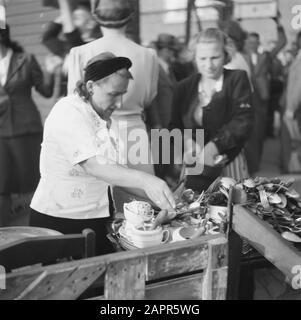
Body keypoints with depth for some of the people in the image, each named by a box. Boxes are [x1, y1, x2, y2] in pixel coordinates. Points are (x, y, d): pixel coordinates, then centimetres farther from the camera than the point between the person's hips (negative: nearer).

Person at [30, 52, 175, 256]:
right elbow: (94, 166, -29)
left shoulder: (104, 119, 11)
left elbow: (115, 172, 9)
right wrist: (145, 180, -39)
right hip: (59, 222, -7)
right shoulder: (68, 114, -16)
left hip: (99, 219, 7)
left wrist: (162, 198, 0)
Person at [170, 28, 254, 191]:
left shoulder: (237, 79, 0)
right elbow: (175, 127, 7)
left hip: (229, 164, -2)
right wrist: (189, 144, -15)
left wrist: (212, 148, -23)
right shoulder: (184, 87, 8)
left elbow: (243, 121, -12)